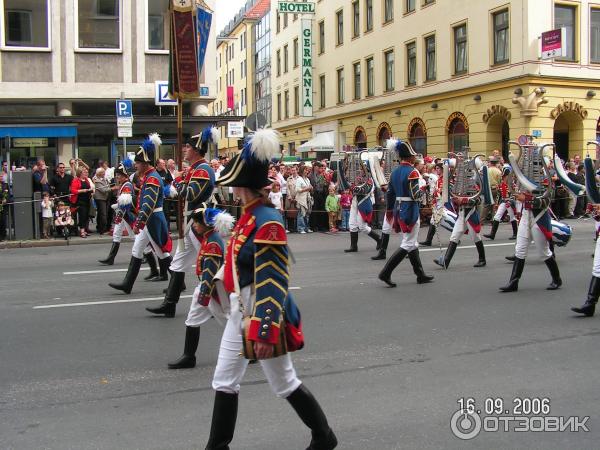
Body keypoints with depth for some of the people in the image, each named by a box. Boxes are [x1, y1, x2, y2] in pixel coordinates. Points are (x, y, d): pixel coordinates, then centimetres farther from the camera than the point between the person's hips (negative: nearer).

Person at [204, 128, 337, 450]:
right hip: (241, 311, 9)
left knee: (284, 382, 8)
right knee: (224, 381, 14)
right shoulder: (249, 216, 5)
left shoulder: (267, 223, -23)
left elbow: (273, 285, -26)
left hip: (262, 313, -9)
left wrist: (265, 332, -26)